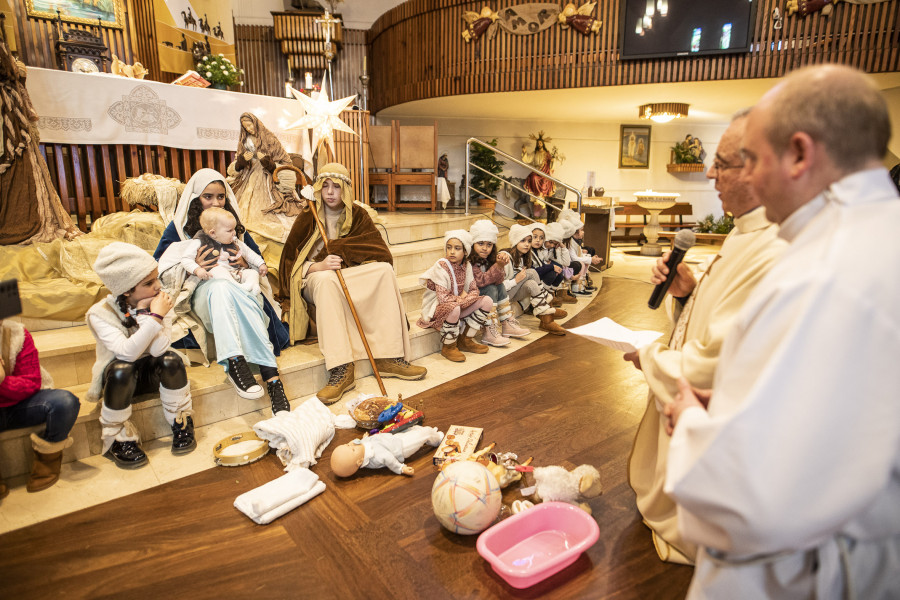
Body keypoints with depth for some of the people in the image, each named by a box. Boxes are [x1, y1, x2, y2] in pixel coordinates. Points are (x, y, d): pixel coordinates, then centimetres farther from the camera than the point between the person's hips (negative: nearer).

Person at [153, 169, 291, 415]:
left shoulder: (234, 224, 18)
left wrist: (247, 264, -3)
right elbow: (159, 269, 4)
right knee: (220, 285, -38)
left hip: (239, 291, 2)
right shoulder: (179, 228, 10)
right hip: (200, 295, -1)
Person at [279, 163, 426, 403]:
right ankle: (341, 370, -45)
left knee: (384, 270, -26)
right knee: (326, 281, -38)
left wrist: (339, 256, -14)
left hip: (353, 274, 3)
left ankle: (389, 357, -29)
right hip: (316, 277, -2)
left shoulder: (358, 215, 7)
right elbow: (291, 262, -2)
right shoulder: (307, 219, 2)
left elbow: (381, 254, -4)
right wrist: (318, 266, -23)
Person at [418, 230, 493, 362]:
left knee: (487, 302, -6)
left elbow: (474, 290, 4)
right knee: (454, 308, -40)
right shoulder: (441, 266, -20)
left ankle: (465, 340, 5)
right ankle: (448, 347, -14)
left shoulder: (466, 266, 1)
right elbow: (443, 298, -26)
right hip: (436, 309, -7)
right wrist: (460, 299, -14)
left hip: (458, 306, 7)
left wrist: (465, 296, -16)